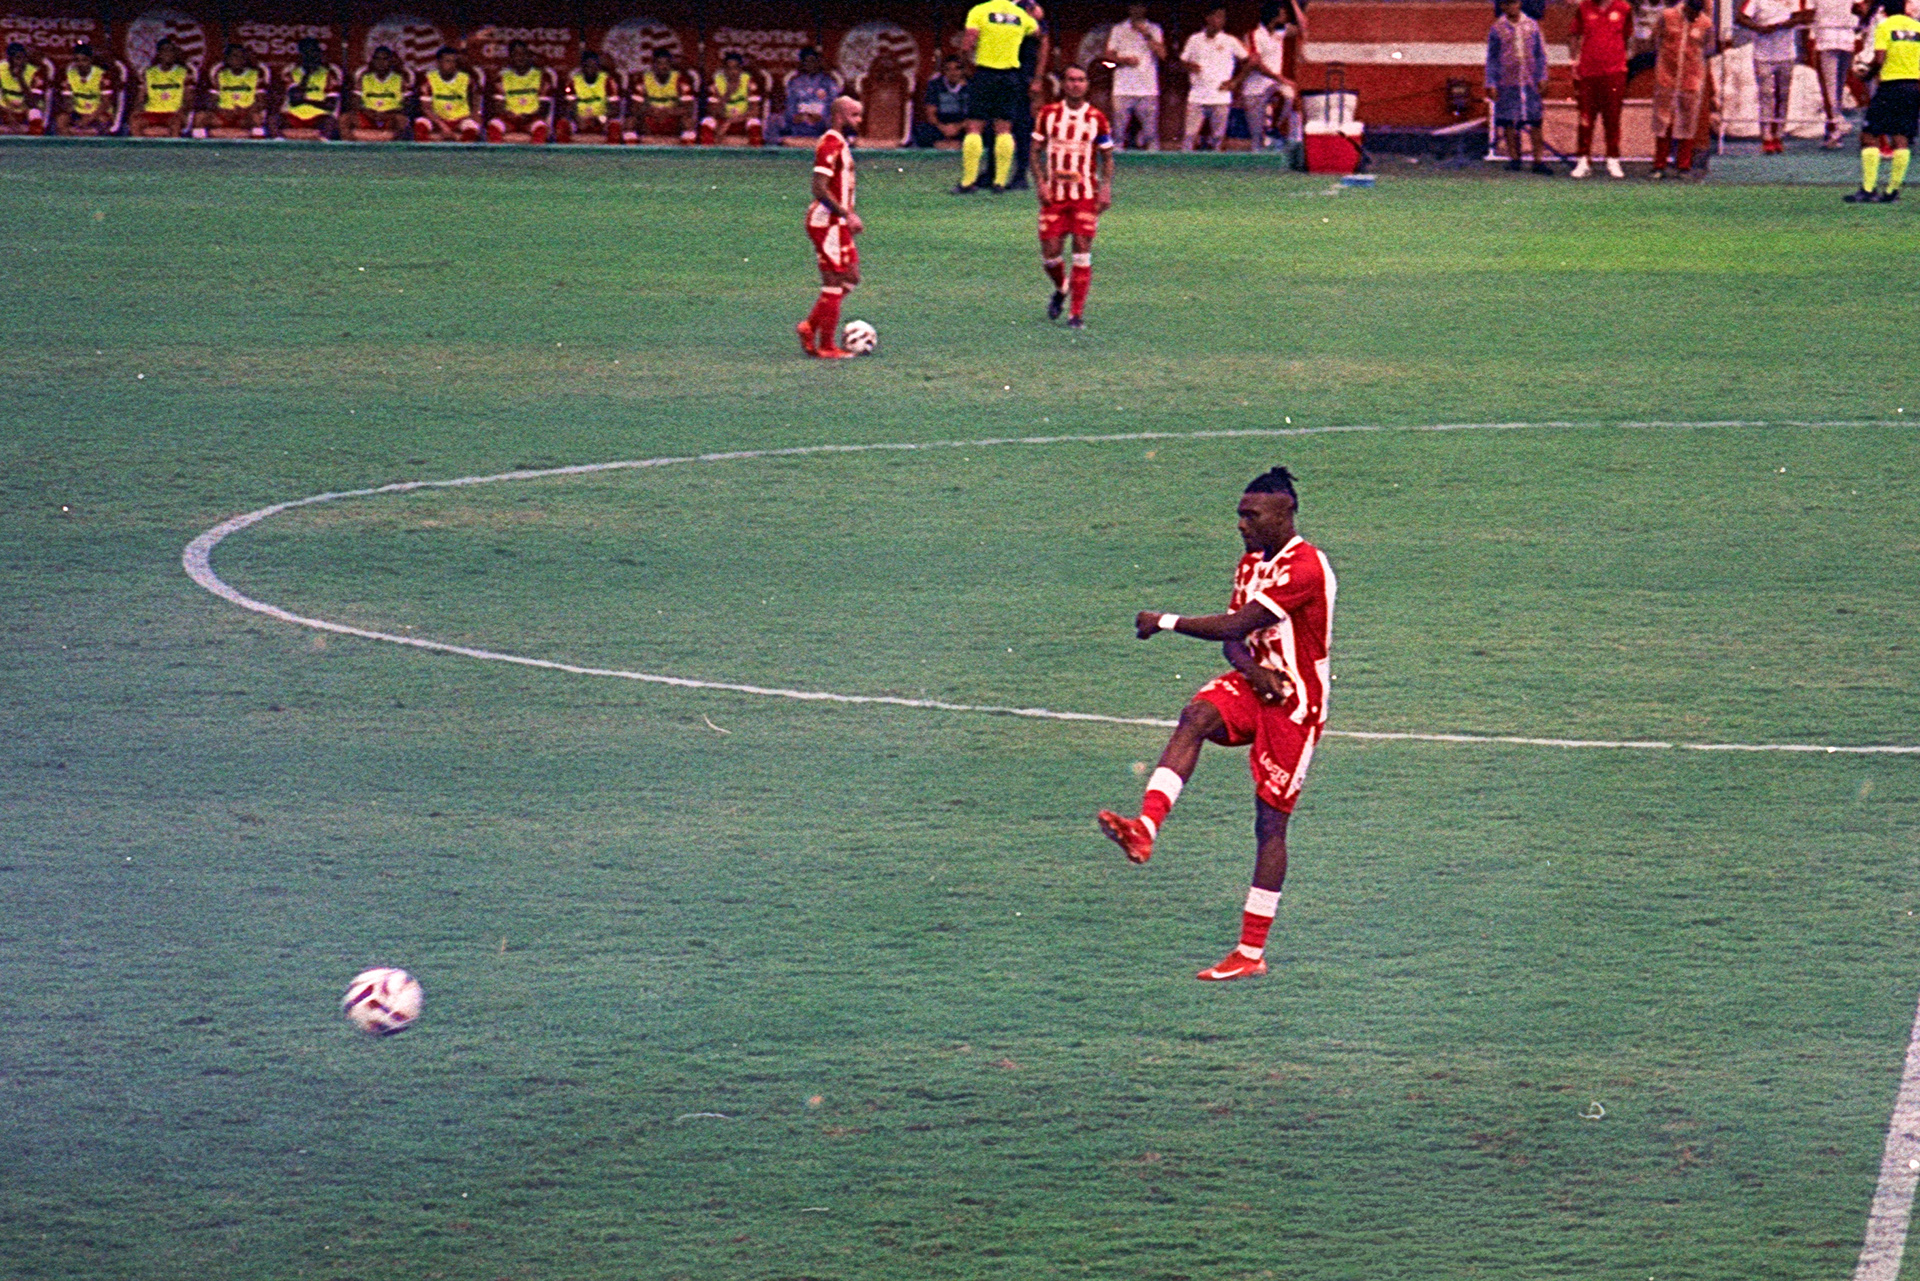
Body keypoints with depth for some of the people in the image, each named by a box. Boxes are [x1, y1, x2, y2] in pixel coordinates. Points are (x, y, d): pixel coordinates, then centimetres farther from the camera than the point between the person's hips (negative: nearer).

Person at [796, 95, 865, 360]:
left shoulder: (841, 144, 15)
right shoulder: (830, 145, -17)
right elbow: (820, 189, -24)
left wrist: (849, 215, 17)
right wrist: (847, 214, -22)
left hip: (837, 223, 10)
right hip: (827, 222, -10)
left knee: (850, 278, 13)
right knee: (835, 283, -4)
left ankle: (810, 327, 14)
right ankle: (826, 346, 2)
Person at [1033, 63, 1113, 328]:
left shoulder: (1097, 118, 1)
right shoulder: (1048, 114, 4)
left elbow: (1107, 157, 8)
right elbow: (1036, 152, 9)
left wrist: (1106, 188, -6)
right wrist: (1040, 183, -5)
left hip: (1086, 194, -1)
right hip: (1054, 194, 1)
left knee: (1082, 250, -9)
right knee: (1050, 252, -2)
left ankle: (1077, 313, -6)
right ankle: (1061, 289, 31)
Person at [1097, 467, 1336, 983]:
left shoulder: (1305, 568, -19)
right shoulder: (1252, 563, 11)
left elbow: (1236, 626, -24)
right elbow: (1234, 638, 6)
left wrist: (1165, 623, -17)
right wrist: (1251, 669, -16)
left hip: (1295, 702, -7)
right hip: (1255, 684, 7)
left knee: (1270, 821, -5)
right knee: (1197, 715, -26)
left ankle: (1252, 953, 0)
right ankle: (1146, 828, -46)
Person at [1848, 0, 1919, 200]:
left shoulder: (1884, 27, -4)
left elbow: (1879, 60, -13)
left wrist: (1868, 73, 4)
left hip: (1890, 84, -5)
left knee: (1869, 136, 0)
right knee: (1901, 139, 4)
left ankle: (1868, 189, -8)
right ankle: (1892, 190, 1)